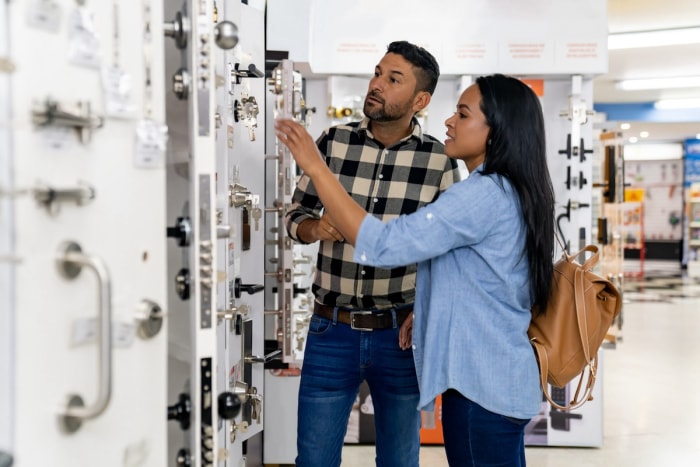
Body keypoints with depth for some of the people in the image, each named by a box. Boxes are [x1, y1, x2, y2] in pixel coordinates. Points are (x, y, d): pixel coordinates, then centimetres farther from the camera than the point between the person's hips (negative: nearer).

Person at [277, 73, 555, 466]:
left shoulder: (484, 194, -21)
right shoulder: (512, 193, 11)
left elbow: (381, 245, -26)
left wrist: (315, 167, -22)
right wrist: (428, 311, 8)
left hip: (482, 386, -10)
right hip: (497, 380, 10)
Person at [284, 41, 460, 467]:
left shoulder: (439, 161, -6)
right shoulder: (333, 142, -2)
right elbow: (296, 213, 7)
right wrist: (314, 228, -16)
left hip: (400, 334, -1)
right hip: (331, 330, 1)